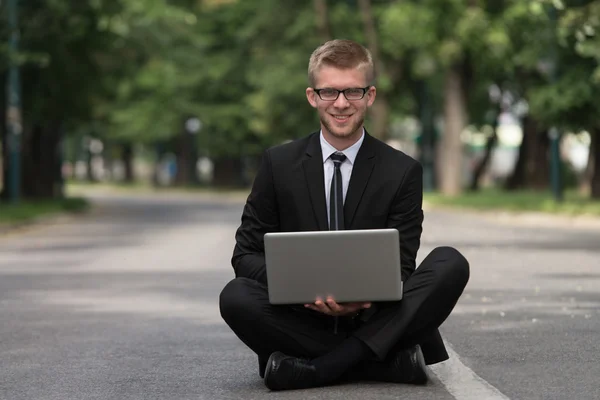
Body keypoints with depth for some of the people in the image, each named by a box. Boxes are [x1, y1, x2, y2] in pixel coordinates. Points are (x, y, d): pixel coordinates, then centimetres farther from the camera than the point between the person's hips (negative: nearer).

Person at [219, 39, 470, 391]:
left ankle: (311, 369, -30)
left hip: (373, 317, 0)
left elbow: (400, 268, 1)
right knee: (235, 297, -29)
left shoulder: (403, 172, 3)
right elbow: (246, 254, 3)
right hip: (301, 319, 0)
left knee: (451, 264, -23)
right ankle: (396, 362, -28)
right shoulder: (279, 164, 4)